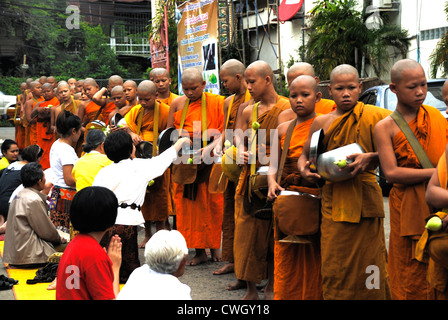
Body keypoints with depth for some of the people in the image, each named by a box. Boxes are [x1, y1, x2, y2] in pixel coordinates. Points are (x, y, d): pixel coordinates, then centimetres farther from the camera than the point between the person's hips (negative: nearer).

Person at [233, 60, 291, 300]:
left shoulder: (286, 108, -4)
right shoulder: (248, 112, 11)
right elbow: (239, 142, 10)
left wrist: (271, 159, -21)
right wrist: (243, 154, -11)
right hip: (250, 178, 5)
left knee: (273, 233, 3)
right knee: (247, 232, 4)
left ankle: (271, 286, 17)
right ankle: (251, 289, 14)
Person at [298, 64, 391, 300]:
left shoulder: (373, 116, -3)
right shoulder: (321, 123, 8)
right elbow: (304, 155, 19)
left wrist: (369, 158, -21)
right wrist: (304, 169, -2)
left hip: (364, 198, -3)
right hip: (333, 199, 3)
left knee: (367, 264, 1)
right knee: (334, 266, 9)